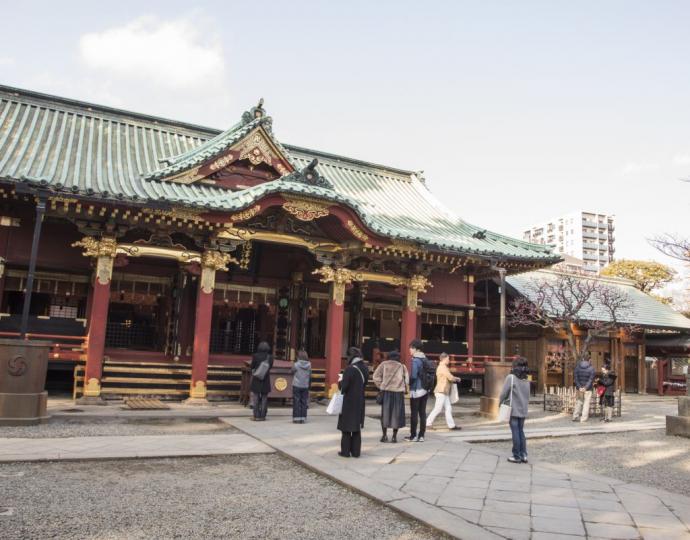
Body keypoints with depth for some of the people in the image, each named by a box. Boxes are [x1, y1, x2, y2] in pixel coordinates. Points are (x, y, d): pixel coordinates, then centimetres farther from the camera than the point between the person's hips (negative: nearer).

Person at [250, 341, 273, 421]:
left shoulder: (255, 356, -9)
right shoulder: (270, 357, -5)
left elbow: (252, 367, 0)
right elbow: (270, 367, 7)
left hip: (256, 379, -1)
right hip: (266, 380, 1)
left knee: (256, 397, 6)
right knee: (264, 398, 8)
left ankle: (256, 415, 6)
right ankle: (262, 415, 9)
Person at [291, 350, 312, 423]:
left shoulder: (296, 365, -13)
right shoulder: (309, 365, -4)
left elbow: (292, 371, 0)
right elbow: (310, 376, 4)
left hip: (296, 385, -3)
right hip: (305, 386, 3)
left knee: (296, 402, 4)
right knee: (304, 402, 10)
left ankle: (297, 418, 4)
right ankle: (303, 418, 11)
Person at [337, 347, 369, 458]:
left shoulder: (350, 369, -19)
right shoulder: (365, 369, 2)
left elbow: (343, 387, -18)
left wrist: (340, 382, 1)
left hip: (349, 402, -6)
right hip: (360, 402, 6)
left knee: (346, 428, 6)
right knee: (357, 428, 13)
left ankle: (345, 451, 12)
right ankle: (356, 451, 17)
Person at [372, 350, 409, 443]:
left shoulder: (384, 364, 7)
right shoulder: (402, 366, 8)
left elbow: (376, 376, 0)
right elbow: (407, 380, 3)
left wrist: (380, 387, 7)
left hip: (386, 391, 0)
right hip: (398, 392, 0)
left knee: (385, 413, 9)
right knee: (396, 414, 7)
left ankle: (384, 435, 10)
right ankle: (394, 436, 10)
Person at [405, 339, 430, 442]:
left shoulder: (415, 360, -15)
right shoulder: (425, 359, 10)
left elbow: (413, 376, -20)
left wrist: (408, 383, -3)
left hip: (416, 390, -8)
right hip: (425, 390, 8)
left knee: (414, 413, 1)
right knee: (422, 413, 9)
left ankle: (413, 435, 6)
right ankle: (421, 436, 13)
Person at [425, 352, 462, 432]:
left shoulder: (443, 367, 19)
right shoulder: (443, 367, -14)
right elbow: (450, 377, -18)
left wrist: (454, 379, 7)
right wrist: (457, 379, 1)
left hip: (445, 392, 10)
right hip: (441, 391, -10)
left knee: (448, 408, 8)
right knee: (437, 409, -6)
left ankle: (451, 425, 9)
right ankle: (428, 423, 1)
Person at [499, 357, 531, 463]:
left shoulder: (511, 377, -12)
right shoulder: (526, 380, 6)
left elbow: (504, 393, -11)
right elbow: (527, 395, 10)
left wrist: (501, 402, 6)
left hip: (513, 410, -5)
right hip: (523, 410, 5)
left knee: (515, 432, 1)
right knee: (521, 432, 14)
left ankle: (517, 456, 6)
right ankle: (523, 455, 14)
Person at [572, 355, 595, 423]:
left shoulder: (577, 367, 1)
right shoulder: (591, 368, -6)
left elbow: (576, 378, -4)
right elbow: (591, 379, -12)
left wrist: (579, 387, -8)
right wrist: (586, 388, -14)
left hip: (579, 388, 3)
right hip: (588, 389, -3)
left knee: (579, 401, 16)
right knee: (586, 402, 4)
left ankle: (575, 416, 14)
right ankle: (583, 418, 1)